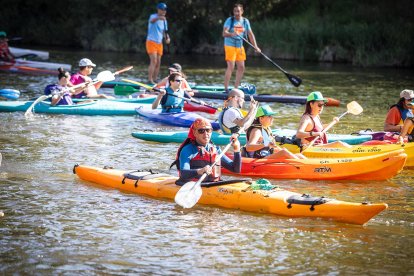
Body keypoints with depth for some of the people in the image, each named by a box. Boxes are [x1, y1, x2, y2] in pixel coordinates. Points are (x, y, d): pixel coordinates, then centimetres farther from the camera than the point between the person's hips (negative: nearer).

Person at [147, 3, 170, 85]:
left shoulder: (164, 20, 14)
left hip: (159, 43, 7)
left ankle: (155, 80, 13)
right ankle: (150, 80, -16)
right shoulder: (153, 16, -8)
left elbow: (164, 31, 14)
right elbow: (151, 21, -33)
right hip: (151, 41, -7)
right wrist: (159, 18, -55)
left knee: (158, 63, 7)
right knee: (154, 61, -16)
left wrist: (167, 38, -9)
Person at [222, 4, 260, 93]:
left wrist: (255, 47, -1)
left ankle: (236, 88, 13)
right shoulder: (229, 20, -11)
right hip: (230, 46, -6)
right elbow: (224, 33, -23)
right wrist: (232, 34, -44)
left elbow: (250, 34, 7)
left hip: (240, 46, 6)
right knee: (231, 67, -13)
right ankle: (226, 89, -8)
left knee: (241, 67, 5)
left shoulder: (245, 21, 4)